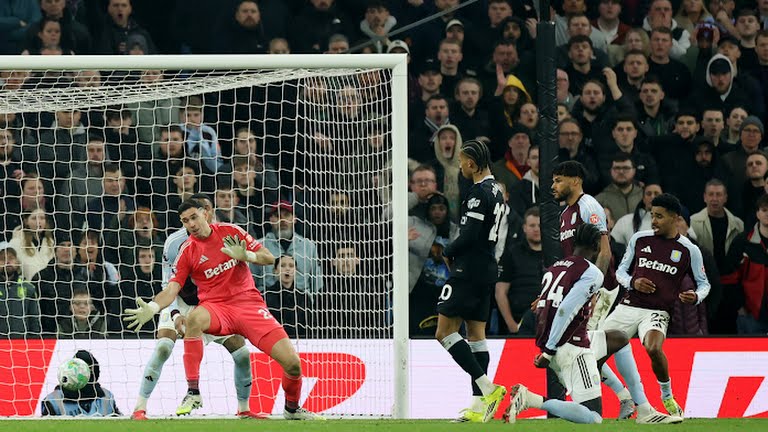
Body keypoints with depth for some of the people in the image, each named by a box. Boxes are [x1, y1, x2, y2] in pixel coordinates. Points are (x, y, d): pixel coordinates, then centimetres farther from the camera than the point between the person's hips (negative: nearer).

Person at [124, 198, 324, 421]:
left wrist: (246, 255, -18)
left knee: (292, 362, -12)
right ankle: (193, 392, -33)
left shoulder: (231, 231, 3)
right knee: (194, 318, -40)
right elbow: (172, 288, -7)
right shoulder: (187, 251, 0)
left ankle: (292, 409, 21)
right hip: (216, 308, -1)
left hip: (249, 303, 1)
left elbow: (269, 258, 3)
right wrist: (151, 308, -27)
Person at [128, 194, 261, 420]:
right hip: (180, 303, -3)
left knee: (242, 353, -4)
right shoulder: (175, 242, -17)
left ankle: (243, 409, 16)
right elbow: (168, 284, -13)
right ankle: (139, 408, -23)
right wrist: (176, 314, -28)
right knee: (163, 348, -26)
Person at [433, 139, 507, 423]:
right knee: (476, 334, 9)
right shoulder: (496, 191, 15)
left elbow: (469, 235, -21)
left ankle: (487, 387, -18)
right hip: (487, 269, 10)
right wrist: (456, 253, 13)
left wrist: (448, 253, -3)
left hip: (469, 270, -10)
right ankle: (478, 406, 6)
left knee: (445, 332, -9)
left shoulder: (479, 193, -15)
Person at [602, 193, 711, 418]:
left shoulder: (689, 250, 0)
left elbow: (704, 283, 12)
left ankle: (668, 397, -9)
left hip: (657, 312, -4)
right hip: (628, 306, 4)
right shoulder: (639, 239, 6)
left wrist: (695, 297, -10)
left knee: (653, 349, -33)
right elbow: (621, 270, 17)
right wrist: (633, 283, -5)